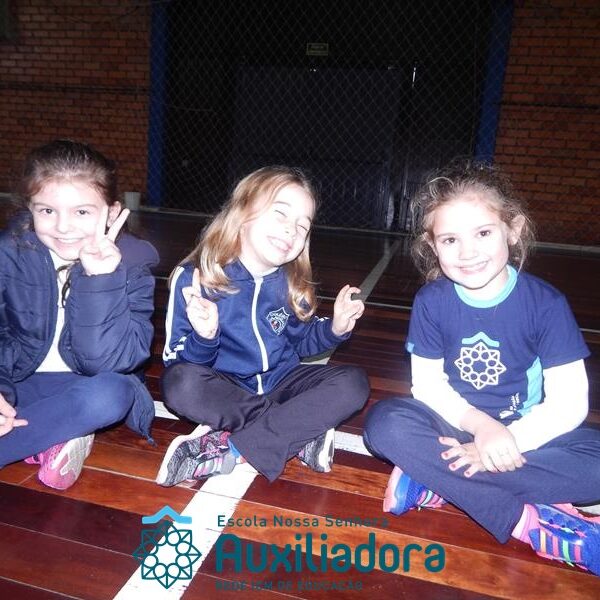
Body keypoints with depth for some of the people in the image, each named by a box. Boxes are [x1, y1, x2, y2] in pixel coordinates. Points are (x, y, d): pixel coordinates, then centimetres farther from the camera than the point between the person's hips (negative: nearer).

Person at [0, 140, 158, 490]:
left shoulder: (131, 264, -16)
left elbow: (108, 362, -24)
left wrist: (100, 280, -35)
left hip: (87, 385, -1)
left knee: (111, 394, -35)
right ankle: (54, 441, -15)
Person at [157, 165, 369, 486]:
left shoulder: (292, 283, -3)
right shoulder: (194, 278, -16)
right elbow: (178, 362, -15)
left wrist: (335, 328, -9)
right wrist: (204, 338, -36)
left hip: (279, 382, 4)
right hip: (225, 389, -3)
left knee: (354, 383, -18)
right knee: (179, 382, -34)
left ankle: (231, 449, -26)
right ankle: (301, 435, -22)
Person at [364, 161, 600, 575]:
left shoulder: (545, 303, -13)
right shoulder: (431, 301, -9)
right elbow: (428, 384, -8)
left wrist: (510, 439, -23)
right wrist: (481, 426, -24)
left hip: (523, 434, 0)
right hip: (453, 425, 1)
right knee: (385, 423, -28)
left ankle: (438, 483, -24)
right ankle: (531, 524, -26)